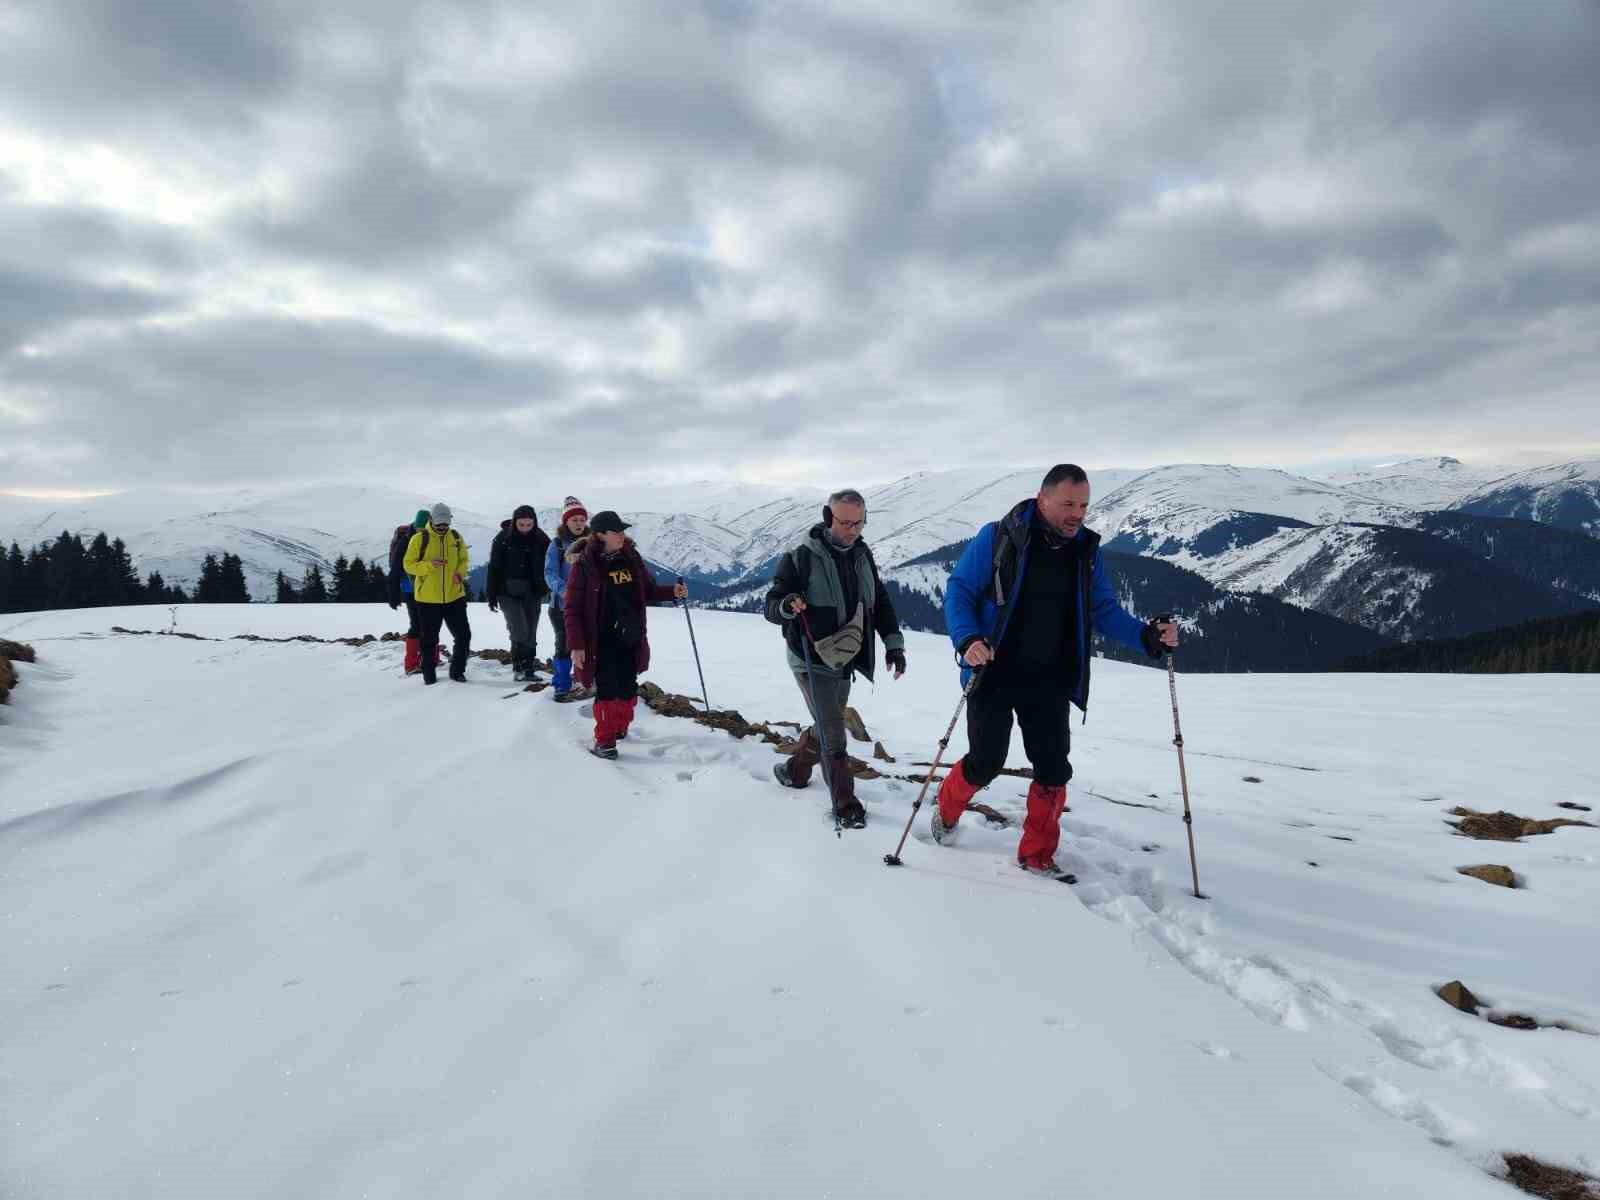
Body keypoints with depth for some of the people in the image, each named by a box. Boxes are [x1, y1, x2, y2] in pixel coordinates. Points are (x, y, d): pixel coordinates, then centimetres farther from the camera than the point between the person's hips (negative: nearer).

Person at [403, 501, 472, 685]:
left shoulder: (456, 537, 4)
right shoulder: (420, 538, -7)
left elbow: (463, 560, 14)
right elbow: (409, 565, -6)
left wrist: (460, 573, -7)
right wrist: (429, 565, -23)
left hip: (454, 596, 3)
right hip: (428, 599, -3)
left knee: (464, 635, 2)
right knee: (430, 640, 8)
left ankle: (457, 671, 19)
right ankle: (429, 674, 24)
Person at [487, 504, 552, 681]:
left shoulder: (541, 539, 0)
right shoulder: (503, 538, -6)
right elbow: (494, 568, -3)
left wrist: (545, 587, 4)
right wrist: (492, 595, -3)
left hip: (532, 594, 3)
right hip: (509, 593, -3)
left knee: (530, 633, 7)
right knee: (520, 632, -15)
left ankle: (527, 669, 17)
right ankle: (519, 665, 0)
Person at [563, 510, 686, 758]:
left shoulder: (631, 556, 4)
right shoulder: (585, 564, -11)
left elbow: (648, 590, 15)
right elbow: (572, 608, -9)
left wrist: (672, 591, -3)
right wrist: (576, 645, -13)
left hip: (631, 639, 5)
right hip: (602, 641, -5)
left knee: (628, 688, 12)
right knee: (607, 690, -4)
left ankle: (621, 727, 33)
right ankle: (604, 740, 9)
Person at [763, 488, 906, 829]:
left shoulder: (862, 555, 4)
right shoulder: (802, 558, -14)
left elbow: (880, 602, 14)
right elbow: (770, 607, -11)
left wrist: (893, 642, 5)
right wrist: (788, 605, -33)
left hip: (846, 659, 6)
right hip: (812, 660, -6)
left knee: (828, 725, 19)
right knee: (833, 734, -7)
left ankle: (795, 769, 42)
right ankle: (845, 805, 4)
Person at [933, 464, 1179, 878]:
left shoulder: (1087, 550, 3)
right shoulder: (997, 537, -10)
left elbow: (1105, 610, 7)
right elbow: (959, 589, -8)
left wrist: (1147, 635, -10)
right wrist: (967, 639, -25)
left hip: (1050, 683, 4)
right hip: (994, 675, -4)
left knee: (1054, 769, 2)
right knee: (985, 762, 2)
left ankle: (1037, 855, 21)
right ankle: (947, 810, 34)